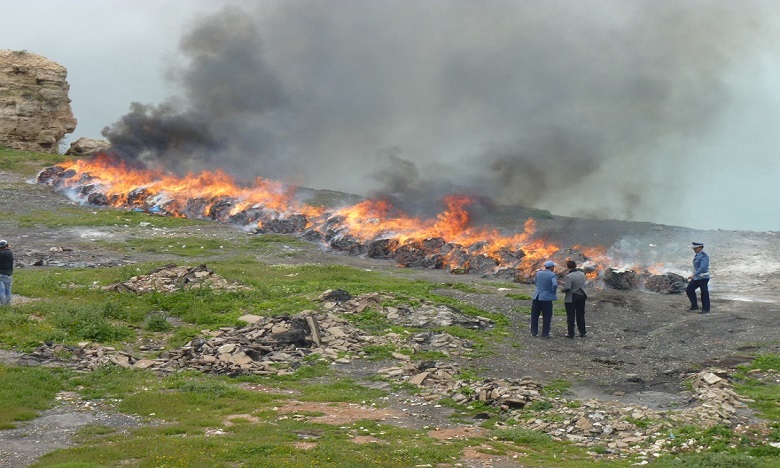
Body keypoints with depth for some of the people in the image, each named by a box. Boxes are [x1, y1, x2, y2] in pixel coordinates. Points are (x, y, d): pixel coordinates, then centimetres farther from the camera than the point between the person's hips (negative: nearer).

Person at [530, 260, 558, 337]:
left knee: (535, 315, 15)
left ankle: (534, 332, 18)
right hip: (546, 298, -4)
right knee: (546, 316, 7)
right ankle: (545, 334, 7)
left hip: (536, 297, 4)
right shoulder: (553, 275, -9)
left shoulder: (538, 273, 6)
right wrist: (553, 292, -8)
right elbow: (555, 284, -24)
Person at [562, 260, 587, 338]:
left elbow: (567, 288, -29)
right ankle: (582, 332, 17)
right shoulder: (582, 274, 3)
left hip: (571, 298, -6)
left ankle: (571, 333, 5)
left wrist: (562, 289, -5)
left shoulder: (568, 276, -20)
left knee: (570, 316, 3)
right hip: (581, 296, 6)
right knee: (580, 315, 14)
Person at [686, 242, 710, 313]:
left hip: (703, 278, -9)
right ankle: (694, 306, 14)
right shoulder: (697, 255, 9)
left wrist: (694, 275, -34)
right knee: (689, 289, 6)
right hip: (696, 278, 9)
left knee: (704, 293, 1)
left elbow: (702, 268, -29)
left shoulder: (704, 256, -19)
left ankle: (706, 309, 13)